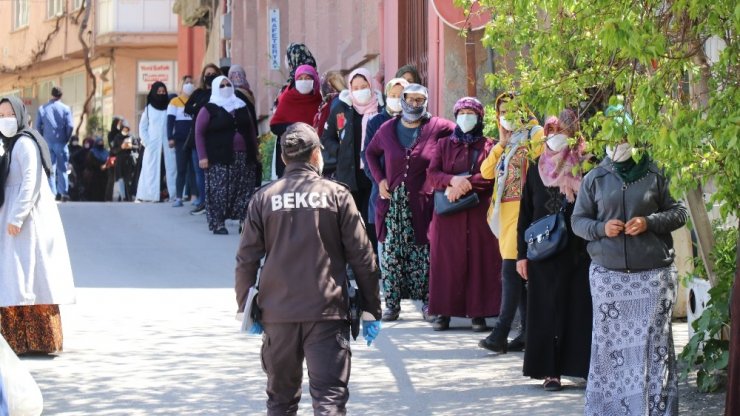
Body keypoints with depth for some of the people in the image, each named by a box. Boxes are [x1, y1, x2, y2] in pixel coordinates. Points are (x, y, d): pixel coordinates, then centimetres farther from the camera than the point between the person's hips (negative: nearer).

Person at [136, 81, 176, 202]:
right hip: (153, 146, 0)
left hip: (168, 146, 0)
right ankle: (152, 195, -8)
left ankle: (174, 194, -4)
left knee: (171, 168, -3)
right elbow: (142, 127, 10)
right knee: (152, 170, -5)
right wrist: (146, 142, 0)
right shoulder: (148, 109, 7)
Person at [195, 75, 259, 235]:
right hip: (219, 159, -5)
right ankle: (218, 223, -3)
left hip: (244, 157, 5)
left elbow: (250, 130, 22)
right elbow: (199, 133, -1)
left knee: (246, 191, 1)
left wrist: (255, 152, 18)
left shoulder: (241, 107, 16)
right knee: (219, 191, -8)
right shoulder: (209, 109, 1)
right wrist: (202, 156, -10)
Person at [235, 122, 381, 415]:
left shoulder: (264, 198, 3)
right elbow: (362, 256, 0)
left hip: (277, 314, 2)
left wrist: (246, 308, 13)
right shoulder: (336, 195, 0)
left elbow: (246, 260, 2)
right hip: (327, 313, -2)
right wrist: (371, 309, 7)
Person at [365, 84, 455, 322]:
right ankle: (392, 304, 7)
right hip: (393, 202, 2)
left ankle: (428, 303, 6)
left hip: (422, 202, -2)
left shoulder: (436, 127, -1)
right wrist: (379, 179, 9)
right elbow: (370, 153, 23)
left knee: (424, 255, -2)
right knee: (391, 255, 1)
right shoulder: (388, 129, 9)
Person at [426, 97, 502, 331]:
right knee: (447, 261, -2)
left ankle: (478, 313, -2)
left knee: (479, 260, -4)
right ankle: (444, 312, 0)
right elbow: (432, 174, 1)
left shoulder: (488, 147, 8)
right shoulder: (444, 145, 14)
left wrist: (465, 184, -17)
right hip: (448, 213, 1)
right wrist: (453, 180, -18)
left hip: (479, 213, -1)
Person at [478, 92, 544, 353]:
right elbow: (486, 171, 12)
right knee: (518, 273, 7)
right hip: (504, 211, 8)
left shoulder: (535, 135, -2)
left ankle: (501, 333, -17)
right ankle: (528, 330, 11)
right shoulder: (507, 143, 21)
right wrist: (501, 143, 6)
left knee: (511, 270, -14)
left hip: (523, 209, -8)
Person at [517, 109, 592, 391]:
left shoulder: (585, 169, -1)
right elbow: (525, 214, 9)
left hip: (577, 252, -2)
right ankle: (550, 370, 8)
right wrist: (522, 254, 5)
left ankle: (585, 365, 6)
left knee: (580, 308, -2)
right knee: (548, 309, 3)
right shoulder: (536, 169, 7)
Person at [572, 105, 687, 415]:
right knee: (610, 343, 2)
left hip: (653, 273, -1)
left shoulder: (654, 175, 3)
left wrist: (650, 222, -12)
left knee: (654, 342, -1)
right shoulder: (594, 179, 8)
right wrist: (601, 228, -10)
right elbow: (578, 220, 10)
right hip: (607, 274, 1)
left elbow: (679, 212, 5)